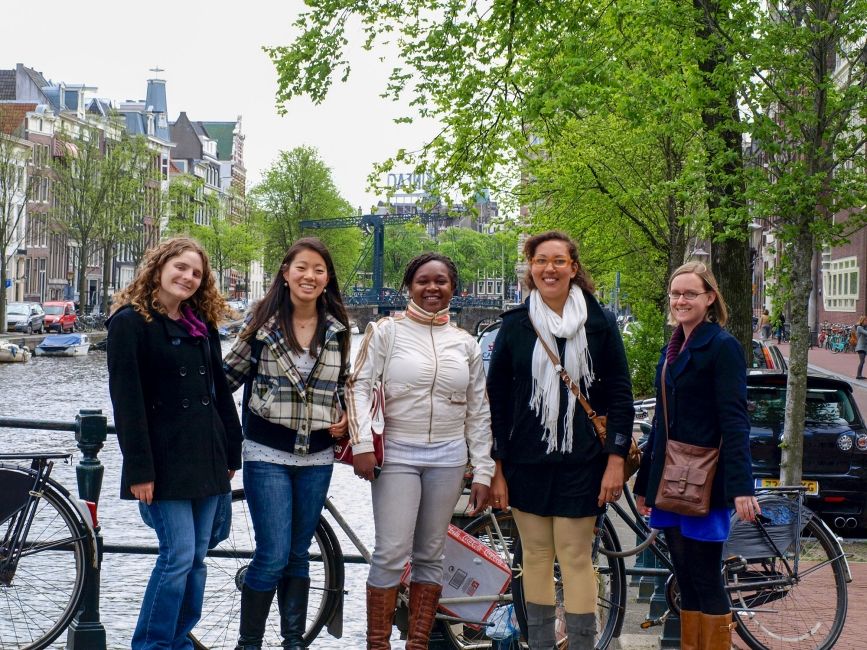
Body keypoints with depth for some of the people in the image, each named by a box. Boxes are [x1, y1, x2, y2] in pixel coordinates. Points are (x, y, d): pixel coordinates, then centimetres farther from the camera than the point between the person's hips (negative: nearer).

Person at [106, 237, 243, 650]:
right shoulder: (130, 322, -6)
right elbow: (126, 399, -12)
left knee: (196, 557, 8)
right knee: (179, 554, -10)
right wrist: (139, 468, -16)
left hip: (206, 457, 6)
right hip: (164, 459, -6)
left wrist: (231, 453, 12)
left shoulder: (203, 324, 14)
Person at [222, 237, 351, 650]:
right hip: (268, 455, -3)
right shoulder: (263, 321, -3)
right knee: (273, 556, -8)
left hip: (316, 457, 3)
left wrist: (344, 415, 1)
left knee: (298, 554, 13)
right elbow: (229, 374, 2)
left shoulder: (337, 329, 6)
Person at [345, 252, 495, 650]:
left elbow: (478, 412, 10)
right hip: (397, 454, -3)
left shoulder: (465, 344, 9)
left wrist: (482, 472, 6)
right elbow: (358, 385, -4)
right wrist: (362, 443, -14)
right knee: (391, 555, -8)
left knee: (430, 556, 7)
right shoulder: (387, 331, 0)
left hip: (448, 457, 3)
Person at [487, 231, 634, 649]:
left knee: (576, 558, -1)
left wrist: (616, 460, -6)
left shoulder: (600, 323, 0)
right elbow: (497, 399, 5)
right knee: (536, 556, 8)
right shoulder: (515, 325, 4)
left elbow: (619, 394, 1)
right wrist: (497, 469, 1)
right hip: (527, 463, 2)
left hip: (581, 463, -2)